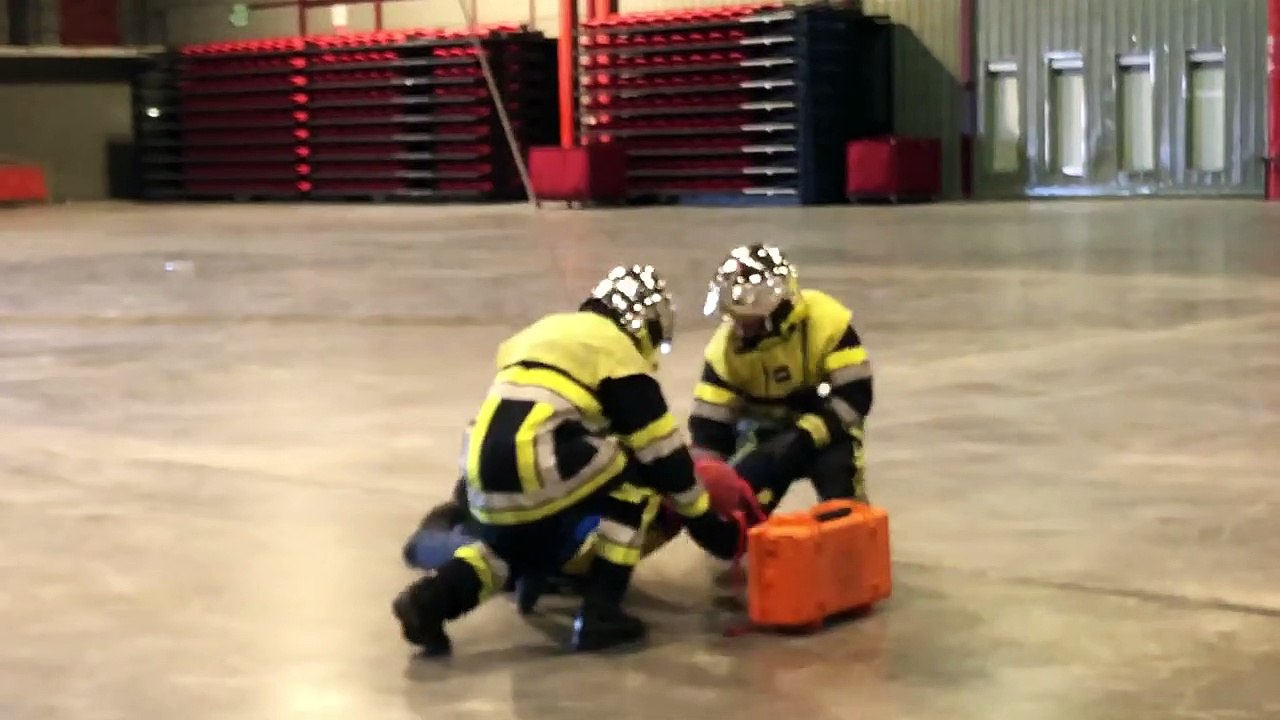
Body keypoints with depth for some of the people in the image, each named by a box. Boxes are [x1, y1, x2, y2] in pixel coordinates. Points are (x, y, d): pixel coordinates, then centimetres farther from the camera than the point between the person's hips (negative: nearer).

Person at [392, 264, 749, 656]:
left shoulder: (545, 329, 28)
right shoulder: (618, 350, 6)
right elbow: (663, 452, 6)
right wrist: (709, 525, 15)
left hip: (485, 478, 8)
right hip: (536, 468, -8)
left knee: (514, 548, 31)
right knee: (641, 476, 11)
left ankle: (430, 597, 7)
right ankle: (600, 612, 5)